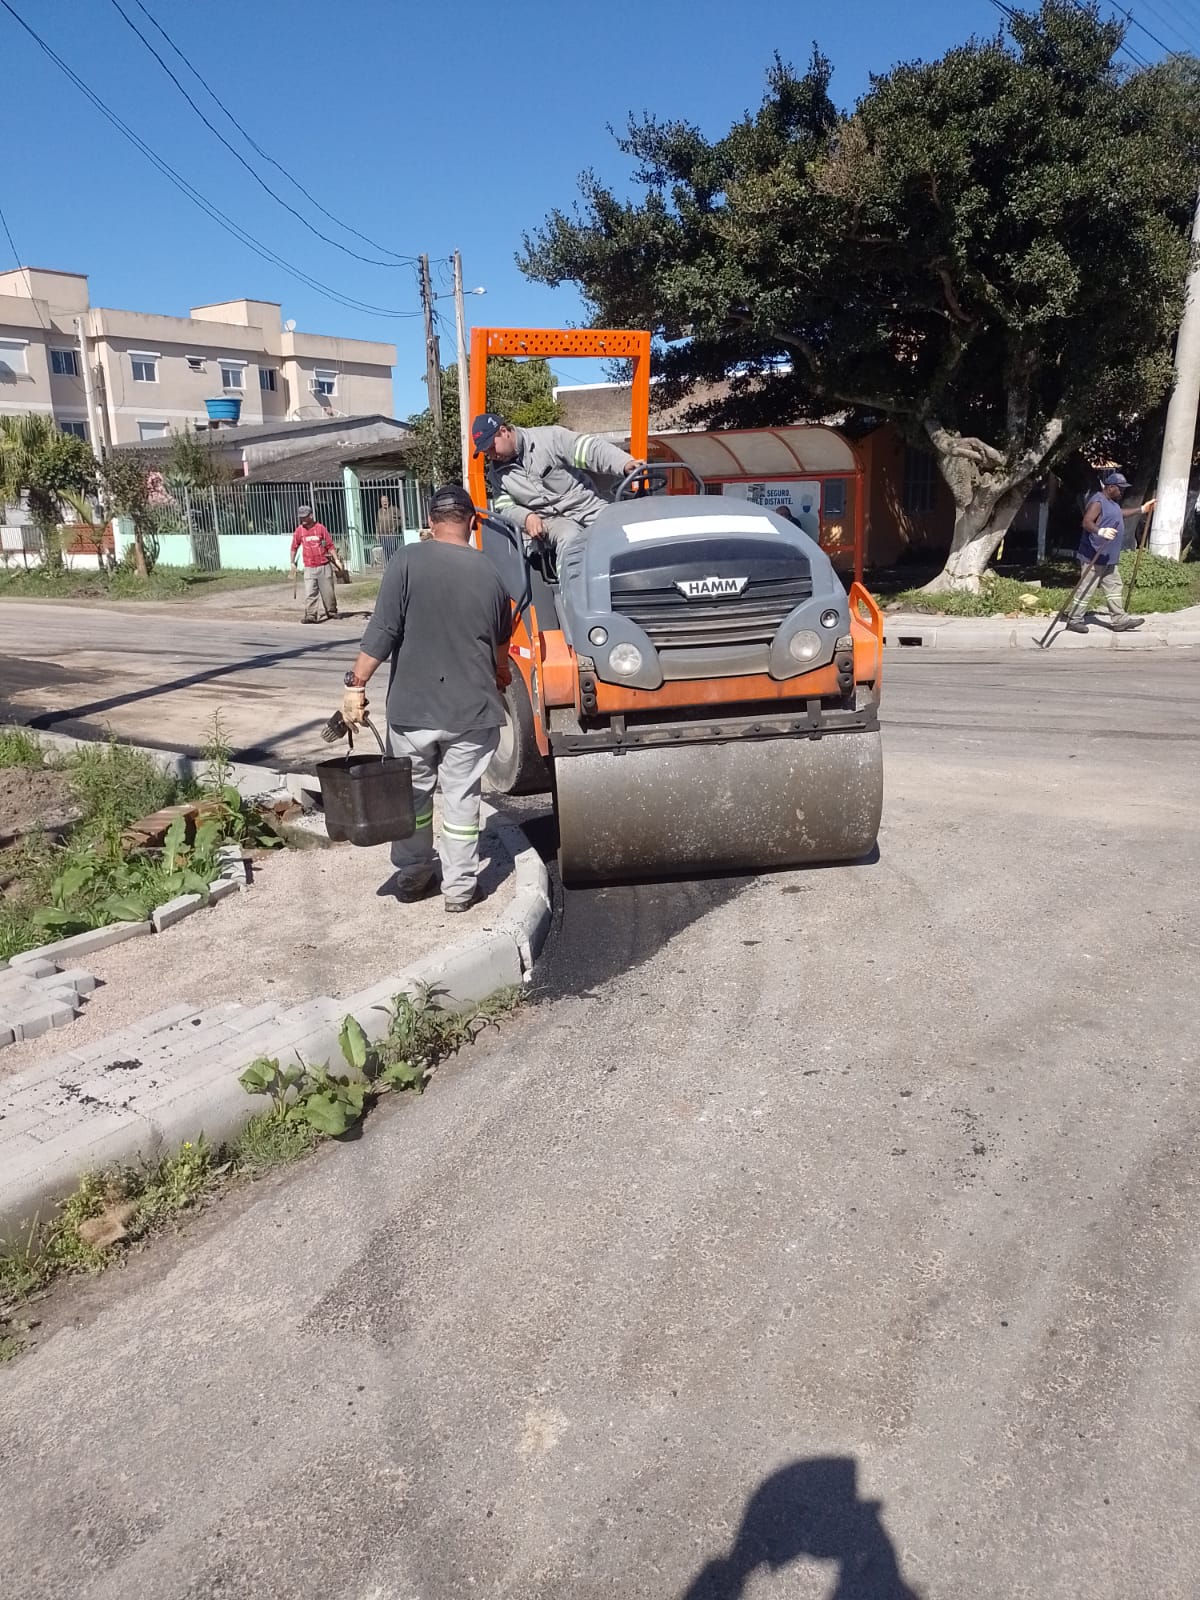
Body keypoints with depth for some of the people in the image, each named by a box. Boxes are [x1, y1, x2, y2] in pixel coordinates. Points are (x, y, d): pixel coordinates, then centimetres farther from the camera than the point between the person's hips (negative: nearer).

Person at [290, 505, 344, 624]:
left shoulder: (320, 528, -1)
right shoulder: (299, 530, 5)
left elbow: (330, 545, 1)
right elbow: (294, 547, 14)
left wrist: (336, 560, -4)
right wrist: (292, 563, 16)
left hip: (324, 566, -1)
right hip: (309, 568, 1)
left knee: (328, 591, 7)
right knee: (309, 592, -9)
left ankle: (331, 611, 24)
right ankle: (310, 615, -11)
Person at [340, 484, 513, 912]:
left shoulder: (407, 561, -7)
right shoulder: (490, 573, 3)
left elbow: (383, 631, -13)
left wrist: (356, 684, -6)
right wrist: (500, 682, 37)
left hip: (412, 706, -1)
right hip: (472, 709, 1)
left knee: (412, 792, 16)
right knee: (461, 798, 11)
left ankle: (411, 876, 28)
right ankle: (459, 886, 17)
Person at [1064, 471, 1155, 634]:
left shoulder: (1112, 502, 15)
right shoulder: (1097, 502, -18)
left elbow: (1119, 514, 36)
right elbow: (1087, 522, -31)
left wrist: (1141, 510, 40)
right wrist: (1101, 531, -47)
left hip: (1109, 557, 11)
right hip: (1093, 557, -11)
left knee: (1114, 587, 13)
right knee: (1085, 589, -4)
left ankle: (1120, 620, 18)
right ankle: (1074, 620, 4)